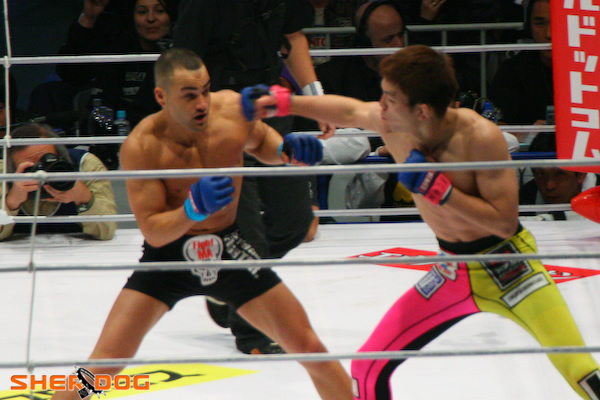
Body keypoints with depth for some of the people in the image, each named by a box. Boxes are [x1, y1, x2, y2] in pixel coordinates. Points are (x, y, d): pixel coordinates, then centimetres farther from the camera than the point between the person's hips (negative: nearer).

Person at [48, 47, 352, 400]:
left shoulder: (233, 109, -15)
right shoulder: (142, 146, -26)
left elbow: (259, 141, 10)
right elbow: (153, 232, -24)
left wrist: (285, 148, -12)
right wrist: (194, 209, -43)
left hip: (228, 249, 3)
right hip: (169, 253, -3)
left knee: (310, 348, 2)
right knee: (105, 359, -14)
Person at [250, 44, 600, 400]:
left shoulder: (480, 137, -27)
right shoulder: (391, 124, -10)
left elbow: (505, 222, -27)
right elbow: (349, 110, 12)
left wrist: (435, 187, -30)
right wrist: (282, 102, 10)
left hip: (508, 264, -6)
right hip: (452, 273, 6)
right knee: (368, 370, 1)